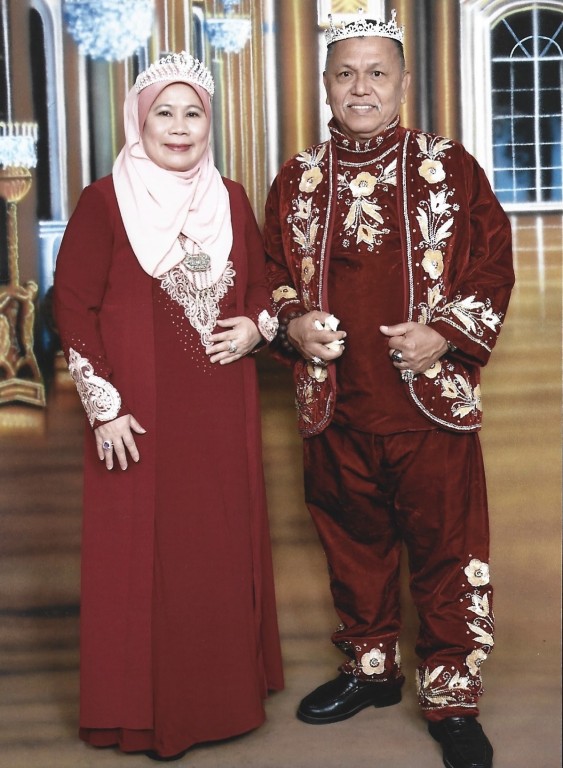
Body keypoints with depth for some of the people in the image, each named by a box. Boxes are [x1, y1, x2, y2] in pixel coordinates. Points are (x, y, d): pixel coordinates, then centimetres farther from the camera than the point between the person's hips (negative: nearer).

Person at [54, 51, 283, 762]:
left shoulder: (230, 199, 8)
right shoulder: (105, 202, -6)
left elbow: (261, 281, 19)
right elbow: (73, 304, -7)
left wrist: (259, 326, -3)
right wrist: (103, 405, -12)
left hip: (223, 414, 4)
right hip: (141, 414, -4)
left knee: (225, 547, 12)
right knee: (145, 551, 3)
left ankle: (229, 685, 30)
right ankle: (147, 711, 19)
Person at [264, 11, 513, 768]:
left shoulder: (451, 168, 0)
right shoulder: (297, 179, 7)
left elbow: (493, 266, 0)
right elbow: (273, 272, 13)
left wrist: (448, 334, -14)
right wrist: (292, 323, -7)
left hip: (433, 402, -2)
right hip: (333, 408, 3)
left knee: (448, 553, 3)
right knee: (354, 545, 16)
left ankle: (452, 699, 18)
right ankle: (370, 668, 35)